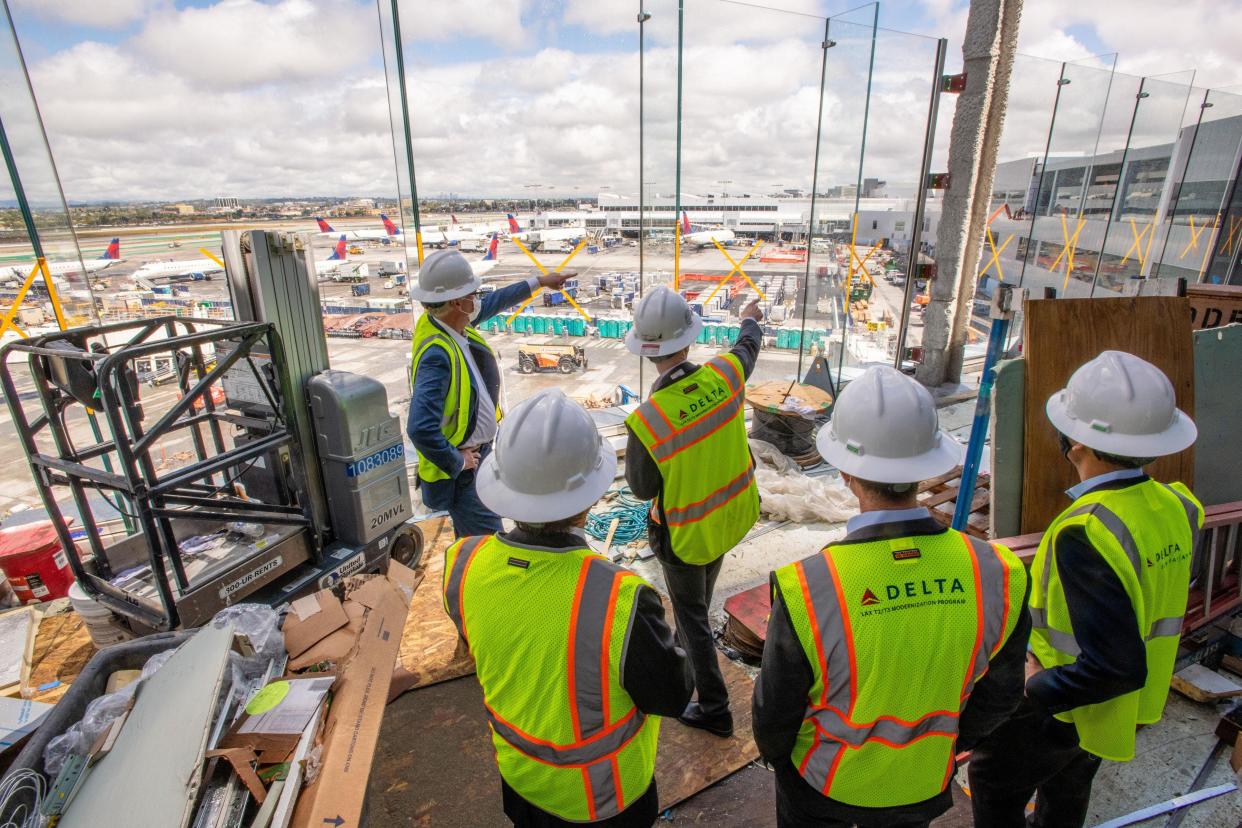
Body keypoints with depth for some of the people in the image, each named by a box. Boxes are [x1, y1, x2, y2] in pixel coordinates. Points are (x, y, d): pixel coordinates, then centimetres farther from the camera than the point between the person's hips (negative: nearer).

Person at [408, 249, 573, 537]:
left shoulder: (450, 321, -5)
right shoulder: (437, 354, -33)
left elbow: (492, 303, 15)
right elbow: (421, 428, -39)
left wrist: (538, 281, 24)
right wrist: (456, 462, -23)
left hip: (479, 452, 9)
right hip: (462, 466, -9)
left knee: (469, 535, 28)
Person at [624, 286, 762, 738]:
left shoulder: (645, 421, -33)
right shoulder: (724, 374, -21)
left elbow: (641, 489, -16)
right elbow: (747, 350, 6)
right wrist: (750, 321, 28)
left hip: (686, 535, -6)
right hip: (732, 514, 6)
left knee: (691, 614, 18)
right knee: (699, 598, 31)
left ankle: (714, 709, 33)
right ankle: (687, 653, 59)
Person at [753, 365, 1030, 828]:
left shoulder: (805, 591, -36)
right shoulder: (997, 575, -25)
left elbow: (775, 710, -19)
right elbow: (999, 695, -6)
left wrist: (773, 751, 4)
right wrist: (946, 742, 13)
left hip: (824, 782, -2)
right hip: (923, 786, 3)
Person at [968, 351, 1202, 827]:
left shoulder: (1087, 533, -37)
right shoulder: (1174, 507, -10)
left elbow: (1115, 667, -34)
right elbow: (1160, 603, 6)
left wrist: (1037, 687, -20)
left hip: (1068, 707, -7)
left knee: (993, 778, 17)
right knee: (1067, 788, 32)